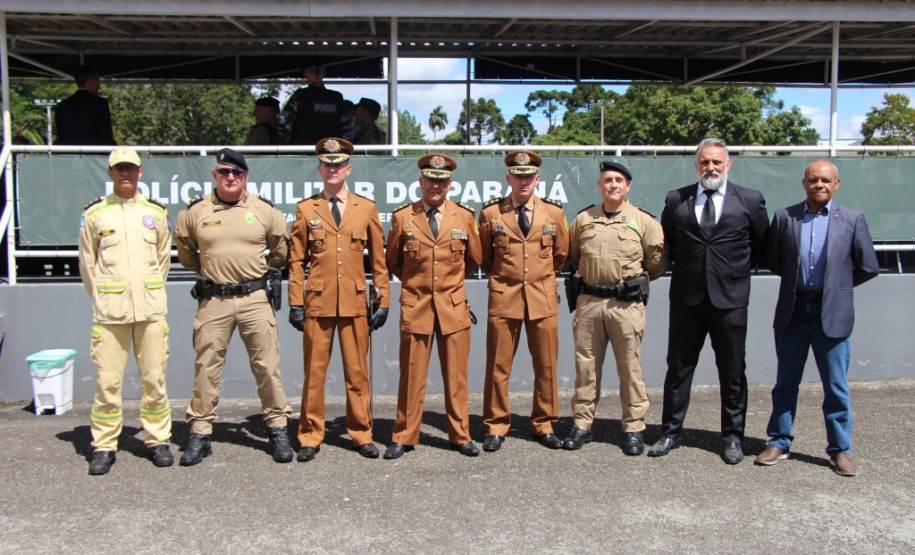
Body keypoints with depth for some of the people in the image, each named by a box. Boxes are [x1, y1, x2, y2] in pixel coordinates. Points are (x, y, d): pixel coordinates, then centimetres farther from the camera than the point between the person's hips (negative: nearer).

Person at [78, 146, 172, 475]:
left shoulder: (156, 212, 9)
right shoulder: (94, 213, 4)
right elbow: (87, 263, 10)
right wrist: (101, 298, 10)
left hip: (151, 309, 1)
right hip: (109, 310, -1)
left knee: (154, 379, 5)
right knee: (107, 380, -1)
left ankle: (158, 439, 17)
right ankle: (104, 445, 12)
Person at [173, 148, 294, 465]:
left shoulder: (264, 211, 2)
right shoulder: (196, 212, 3)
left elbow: (281, 249, 16)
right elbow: (185, 250, 20)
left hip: (255, 298, 0)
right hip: (213, 300, 1)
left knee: (267, 366, 3)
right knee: (206, 367, 5)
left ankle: (277, 429, 14)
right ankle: (200, 433, 16)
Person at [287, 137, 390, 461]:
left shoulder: (367, 209, 8)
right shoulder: (306, 209, 7)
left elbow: (379, 260, 9)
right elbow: (297, 261, 6)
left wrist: (383, 302, 4)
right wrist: (296, 303, 0)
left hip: (355, 304, 0)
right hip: (318, 303, 0)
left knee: (357, 372, 6)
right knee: (314, 372, 4)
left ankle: (361, 435, 19)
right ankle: (310, 437, 16)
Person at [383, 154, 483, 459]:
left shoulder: (465, 216, 5)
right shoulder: (402, 217, 2)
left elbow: (475, 259, 17)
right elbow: (392, 261, 14)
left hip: (454, 306, 1)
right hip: (415, 307, -1)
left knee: (456, 376, 7)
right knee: (412, 376, 4)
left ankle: (460, 436, 19)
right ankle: (404, 437, 15)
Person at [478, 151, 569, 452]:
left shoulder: (554, 212, 4)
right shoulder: (490, 212, 1)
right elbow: (484, 256, 14)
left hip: (544, 298, 1)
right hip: (503, 297, -1)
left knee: (546, 366, 7)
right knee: (498, 366, 2)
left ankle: (544, 426, 22)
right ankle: (496, 427, 15)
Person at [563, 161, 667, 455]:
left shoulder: (644, 221, 1)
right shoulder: (583, 219, 9)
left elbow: (657, 264, 6)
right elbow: (573, 256, 22)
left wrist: (632, 279, 10)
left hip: (627, 304, -2)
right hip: (588, 302, 3)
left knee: (630, 368, 3)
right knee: (585, 365, 8)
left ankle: (633, 429, 13)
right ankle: (582, 424, 18)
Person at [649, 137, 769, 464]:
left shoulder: (750, 201, 3)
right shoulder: (676, 200, 6)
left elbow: (763, 245, 12)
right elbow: (665, 242, 18)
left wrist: (739, 269, 7)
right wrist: (685, 266, 9)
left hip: (730, 298, -1)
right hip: (686, 296, 1)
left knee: (732, 372, 7)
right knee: (678, 367, 8)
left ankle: (733, 437, 19)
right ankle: (670, 432, 19)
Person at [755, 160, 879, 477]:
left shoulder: (852, 220, 1)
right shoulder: (785, 217, 4)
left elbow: (868, 267, 3)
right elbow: (772, 260, 10)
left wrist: (837, 285, 9)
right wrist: (796, 279, 7)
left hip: (833, 313, -1)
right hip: (792, 310, 2)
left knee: (836, 387, 6)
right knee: (786, 382, 11)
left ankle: (840, 450, 19)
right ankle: (779, 442, 22)